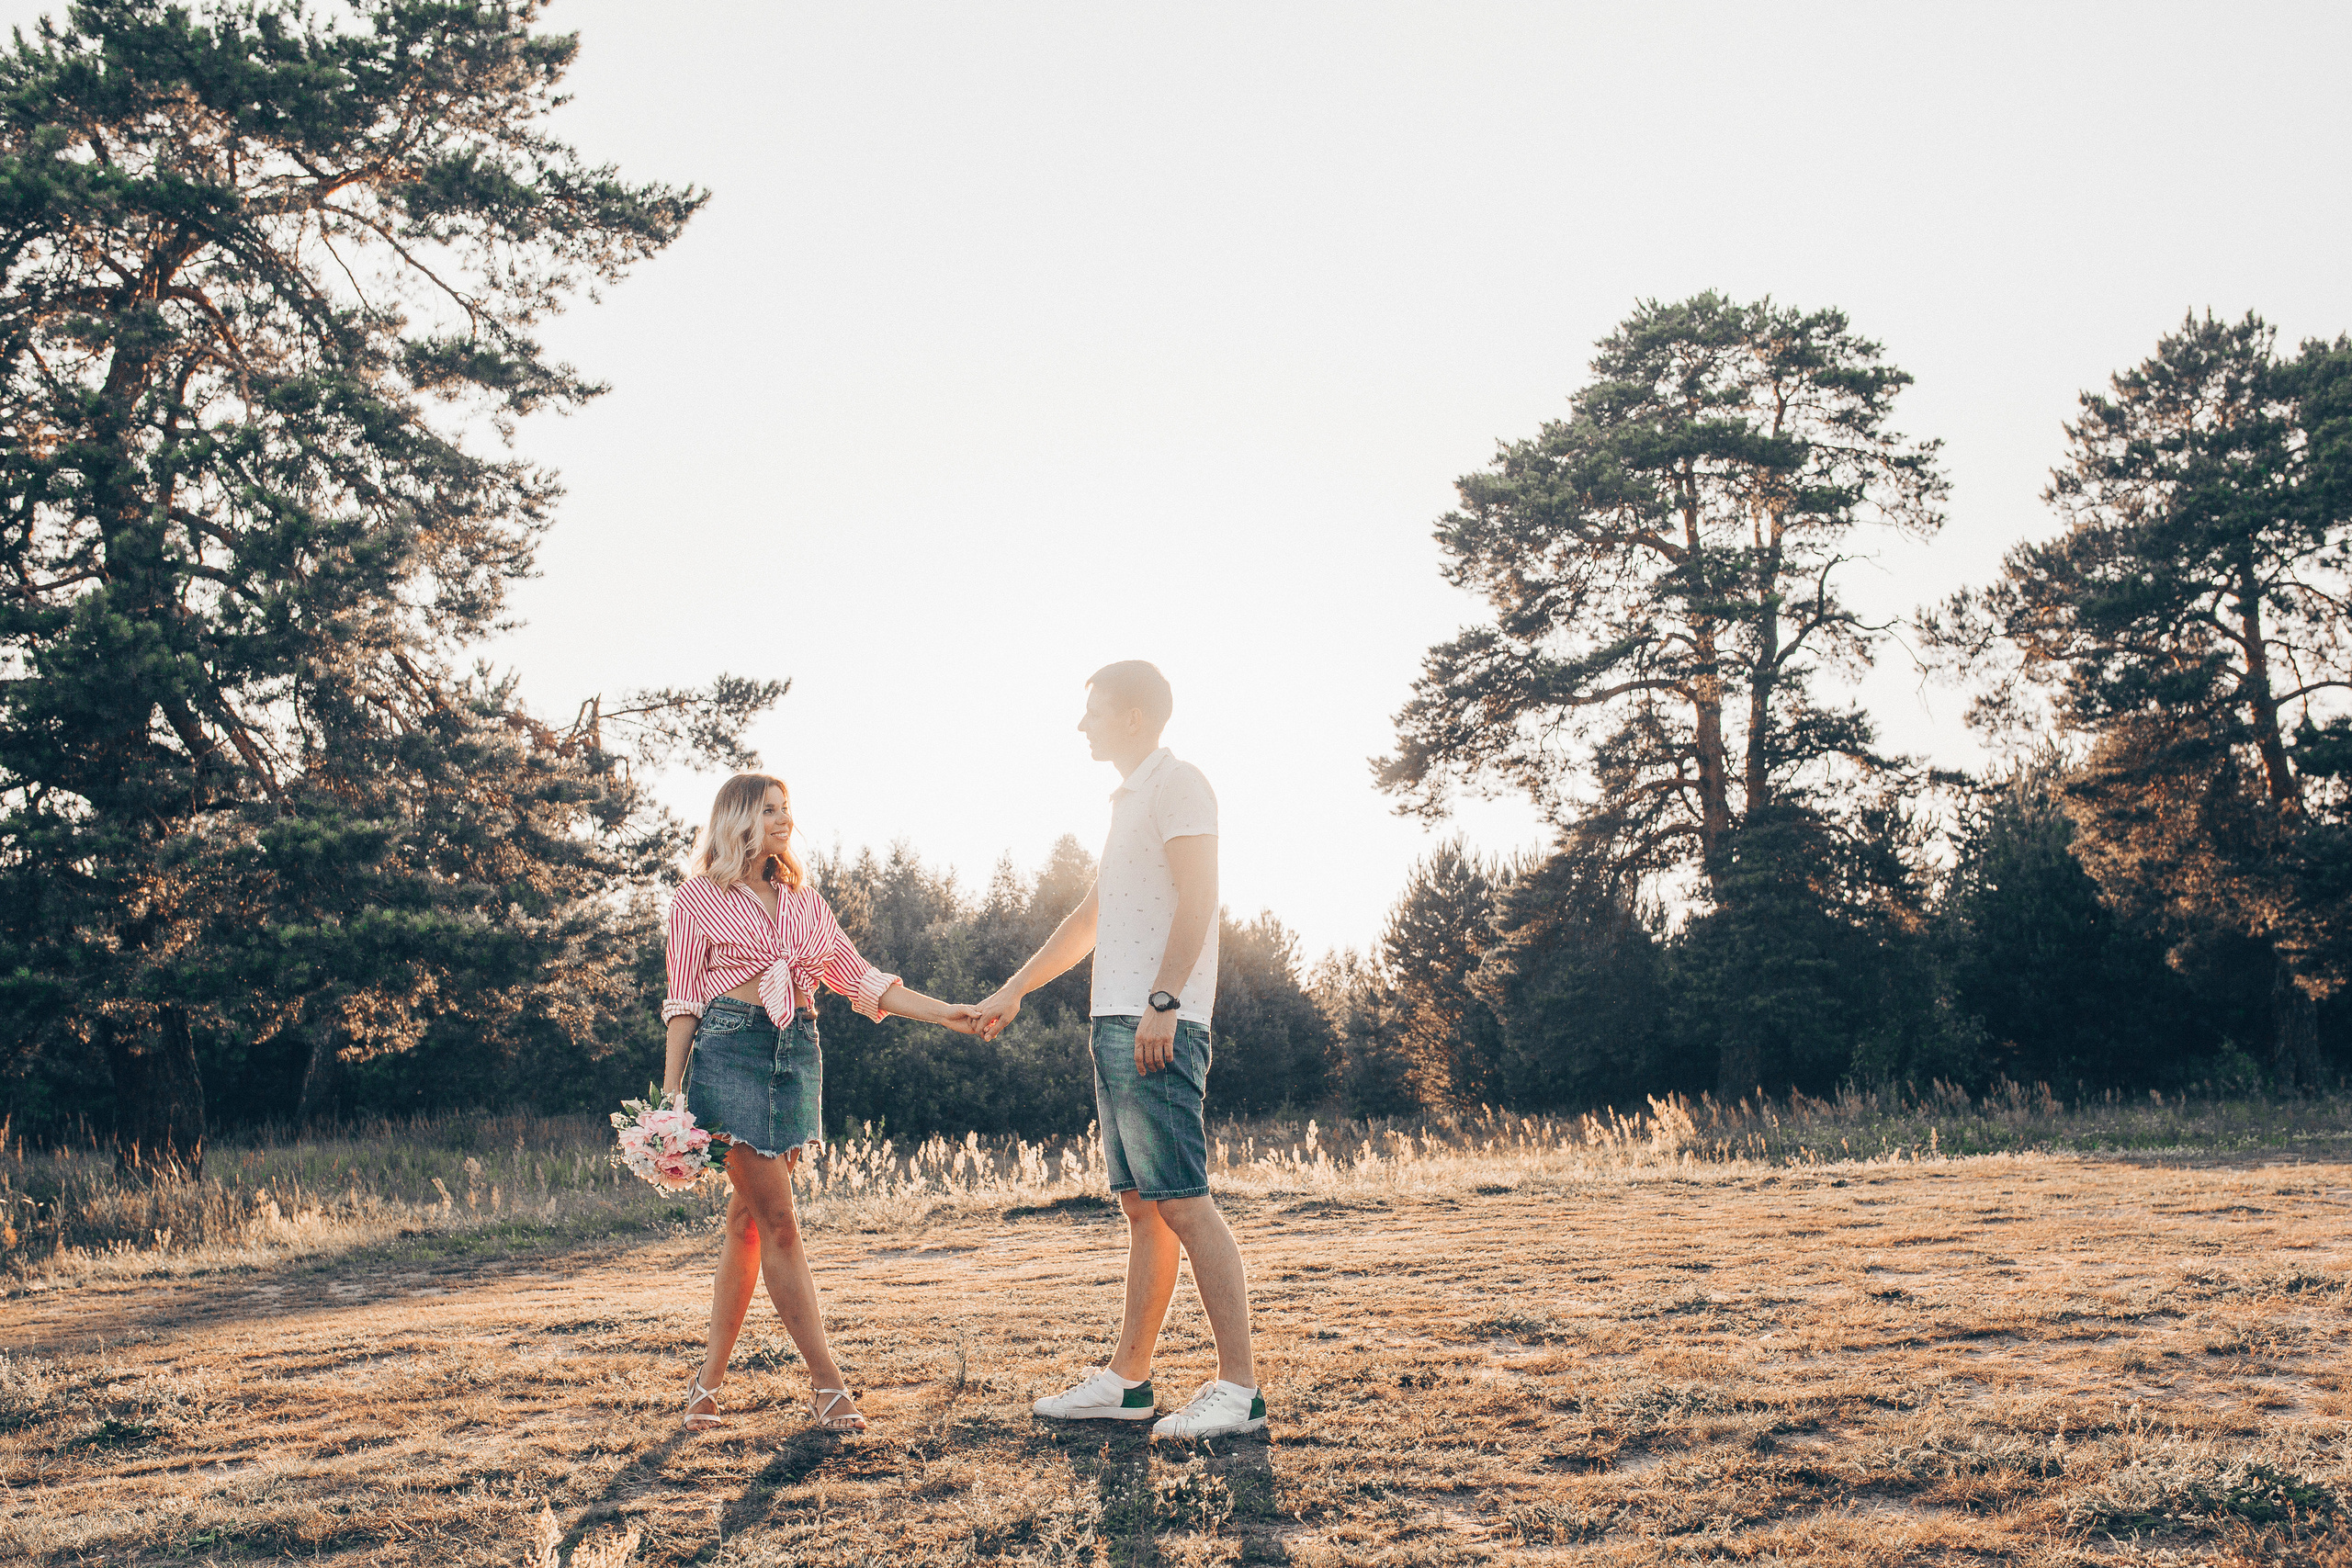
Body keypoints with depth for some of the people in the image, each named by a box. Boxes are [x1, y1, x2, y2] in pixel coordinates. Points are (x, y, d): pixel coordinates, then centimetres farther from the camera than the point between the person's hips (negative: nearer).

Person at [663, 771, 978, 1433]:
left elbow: (857, 977, 15)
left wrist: (944, 1013, 7)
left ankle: (710, 1379, 18)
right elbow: (683, 1002, 3)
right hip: (730, 1050, -4)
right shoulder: (697, 899, 5)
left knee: (748, 1222, 6)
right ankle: (828, 1384, -6)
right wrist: (671, 1095, -4)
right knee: (778, 1223, -9)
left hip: (797, 1055, 5)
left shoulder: (804, 901, 18)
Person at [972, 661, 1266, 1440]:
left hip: (1155, 1025, -10)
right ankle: (1128, 1378, 15)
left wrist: (1162, 1002, -24)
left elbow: (1197, 896, -16)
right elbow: (1089, 917, 31)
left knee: (1183, 1202, -11)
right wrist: (1014, 990, 32)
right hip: (1116, 1024, 10)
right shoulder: (1129, 799, 24)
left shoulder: (1176, 782, -5)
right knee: (1142, 1206, 10)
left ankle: (1239, 1387, -9)